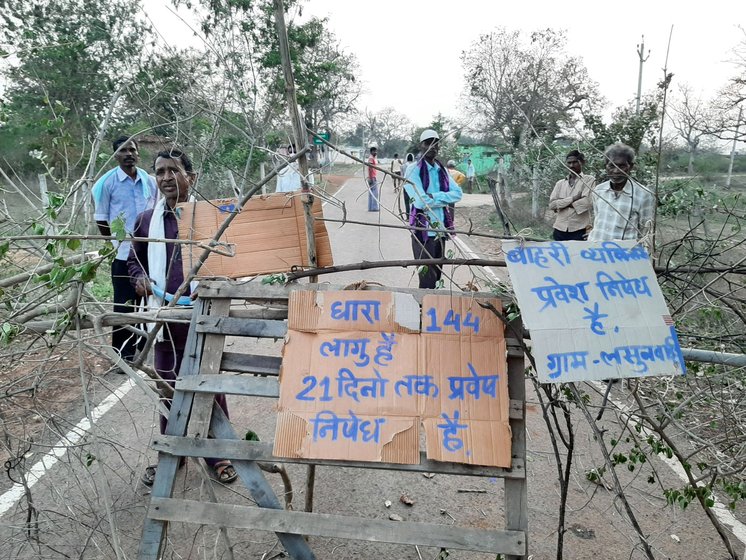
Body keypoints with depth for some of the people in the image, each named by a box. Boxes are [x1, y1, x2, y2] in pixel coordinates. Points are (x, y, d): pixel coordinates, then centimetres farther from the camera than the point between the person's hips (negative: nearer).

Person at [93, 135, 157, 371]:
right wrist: (115, 242, 3)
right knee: (124, 305, 2)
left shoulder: (149, 181, 4)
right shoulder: (107, 182, -6)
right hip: (123, 253, -4)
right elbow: (100, 218, -1)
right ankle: (123, 354, 13)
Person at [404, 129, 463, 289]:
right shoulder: (414, 170, -8)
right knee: (427, 279, -6)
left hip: (441, 228, 7)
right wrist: (444, 199, -7)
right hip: (423, 229, -7)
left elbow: (457, 193, -1)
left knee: (437, 275, 16)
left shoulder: (442, 170, 12)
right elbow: (420, 201, -19)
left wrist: (434, 196, -14)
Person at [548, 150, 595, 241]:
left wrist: (562, 204, -4)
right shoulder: (560, 183, 15)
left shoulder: (589, 180, 4)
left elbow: (588, 202, -11)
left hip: (579, 230, -4)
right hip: (560, 229, 4)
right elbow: (551, 205, 3)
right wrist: (573, 198, -9)